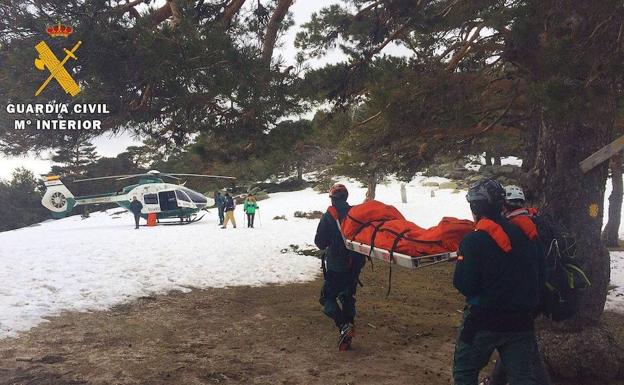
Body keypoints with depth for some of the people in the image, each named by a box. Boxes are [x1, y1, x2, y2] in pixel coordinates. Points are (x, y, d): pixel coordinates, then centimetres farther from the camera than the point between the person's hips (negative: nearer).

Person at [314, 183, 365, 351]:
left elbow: (320, 242, -8)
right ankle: (347, 336, 15)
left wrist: (326, 245, 13)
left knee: (328, 297, 4)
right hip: (355, 264, 5)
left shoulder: (328, 216, -11)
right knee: (348, 297, 16)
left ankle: (344, 326, -17)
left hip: (335, 266, -5)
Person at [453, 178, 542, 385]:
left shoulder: (473, 241, -16)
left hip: (483, 322, -5)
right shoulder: (524, 236, 2)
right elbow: (538, 277, 11)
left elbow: (463, 285, -17)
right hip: (521, 322, 5)